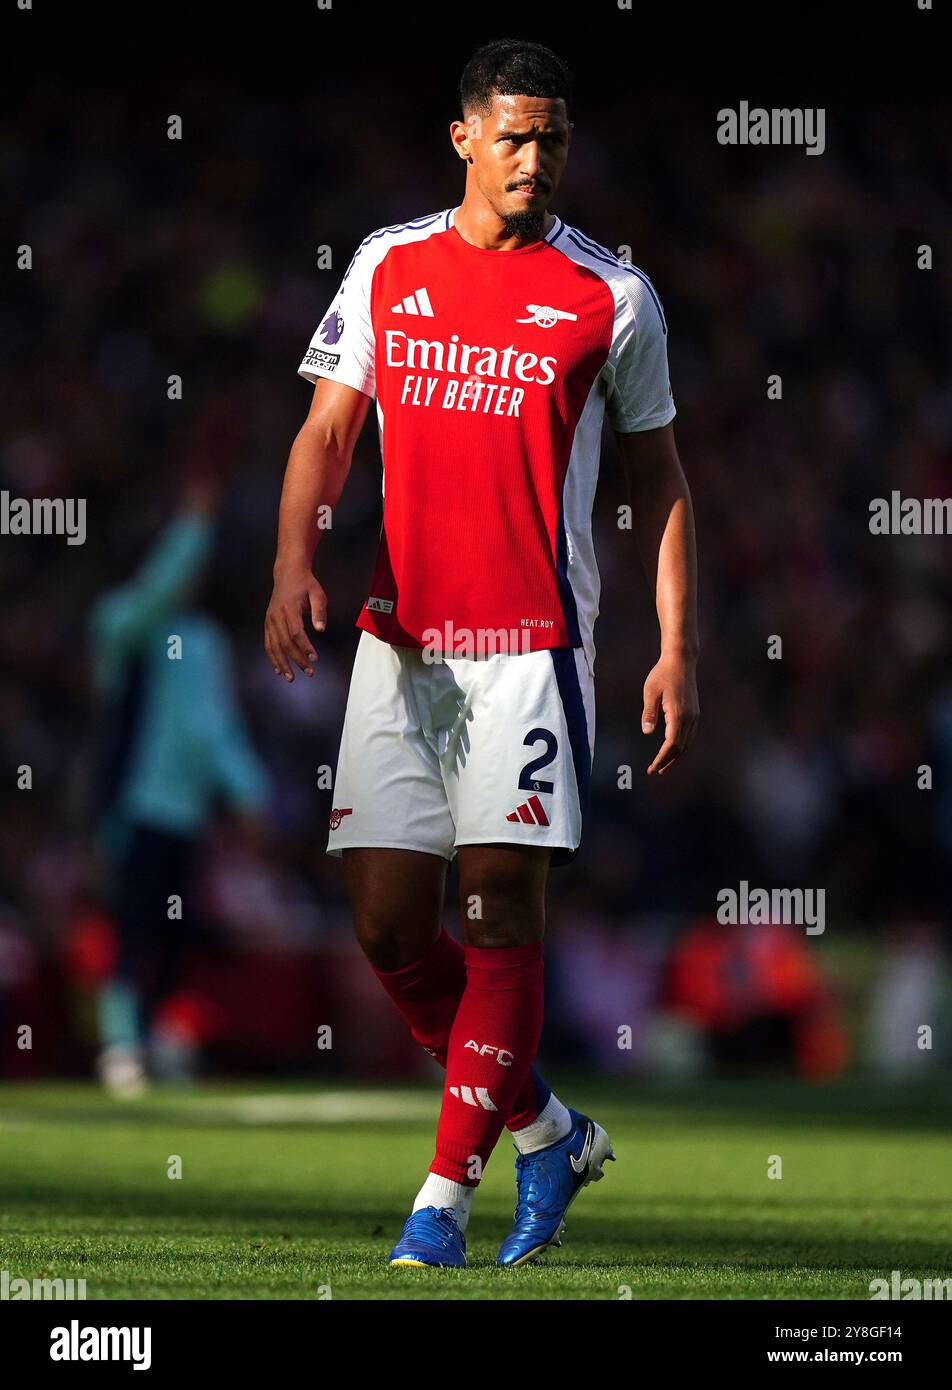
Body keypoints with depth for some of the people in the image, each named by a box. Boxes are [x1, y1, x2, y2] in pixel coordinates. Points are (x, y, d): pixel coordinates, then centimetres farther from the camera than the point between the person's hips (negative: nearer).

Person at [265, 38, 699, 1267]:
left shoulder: (611, 297, 2)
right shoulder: (387, 267, 8)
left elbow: (658, 482, 8)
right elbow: (326, 432, 11)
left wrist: (677, 651, 2)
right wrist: (294, 565, -7)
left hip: (532, 641, -3)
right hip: (401, 636, 3)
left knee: (500, 907, -10)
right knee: (387, 919, 0)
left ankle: (446, 1194, -4)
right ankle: (548, 1131, 20)